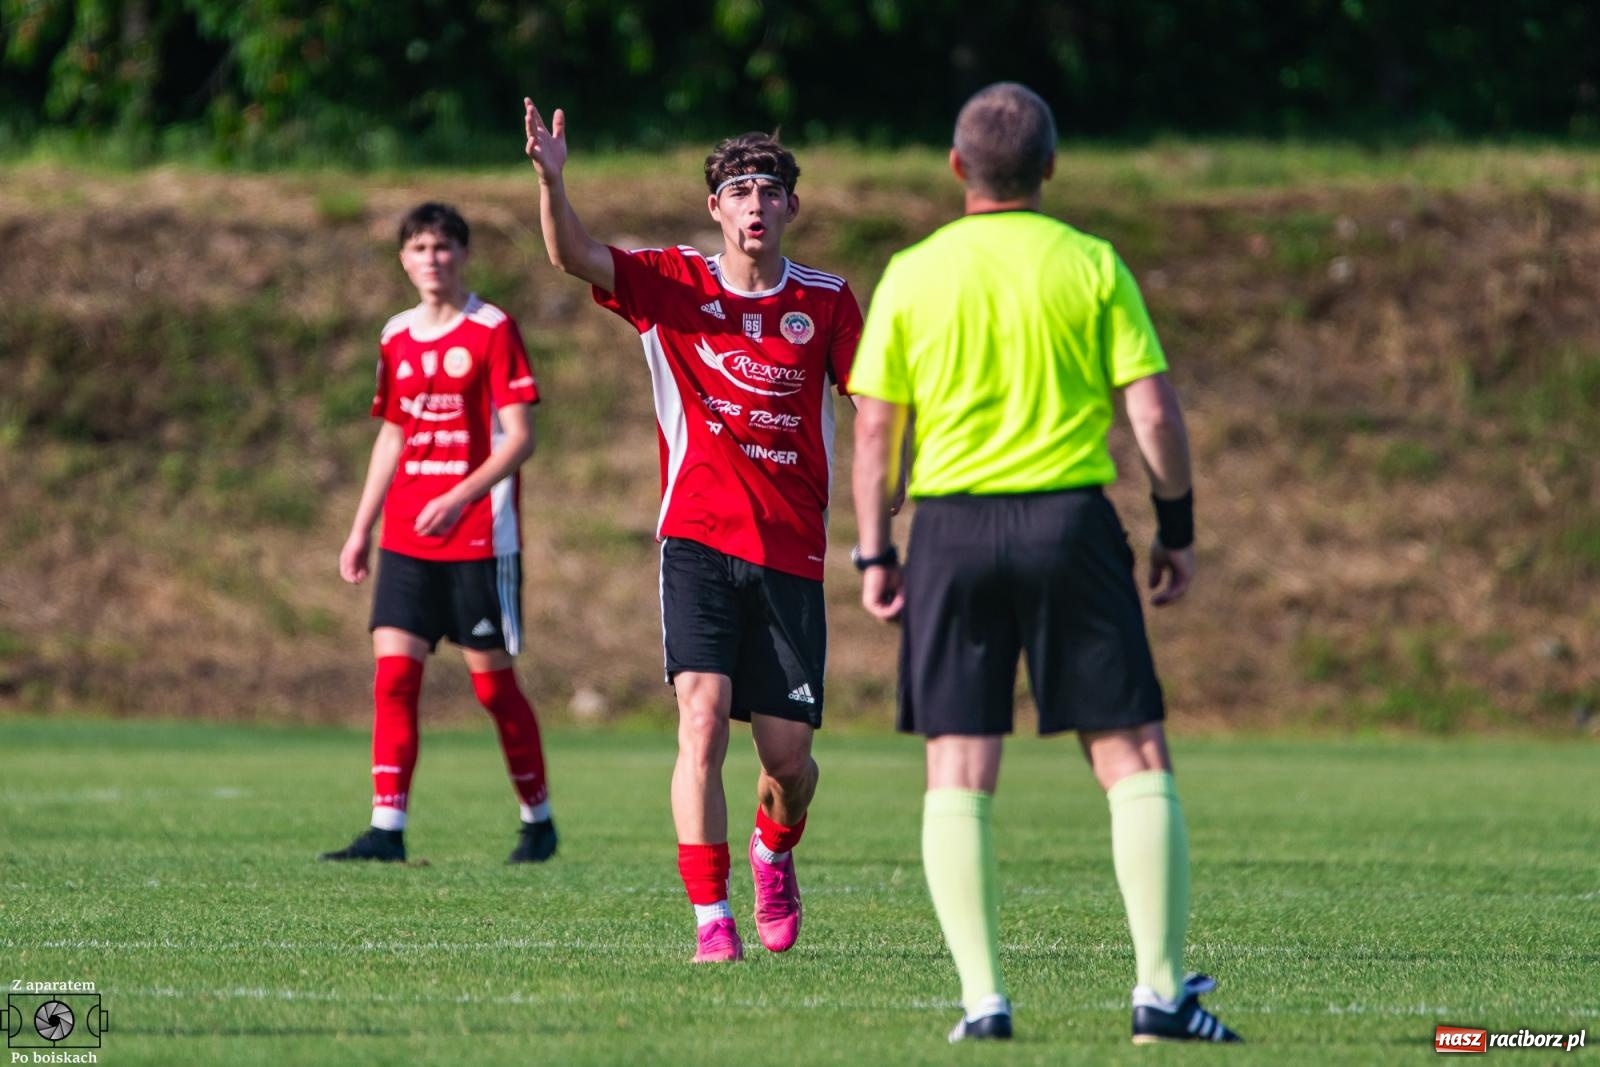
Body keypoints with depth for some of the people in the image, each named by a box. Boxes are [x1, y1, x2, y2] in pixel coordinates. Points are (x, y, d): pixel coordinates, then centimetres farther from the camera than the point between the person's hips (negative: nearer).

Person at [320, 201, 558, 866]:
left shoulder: (492, 330, -6)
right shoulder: (397, 337, 12)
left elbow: (519, 437, -10)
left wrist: (458, 498, -22)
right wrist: (360, 530, 16)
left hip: (480, 537, -5)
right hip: (406, 538, 5)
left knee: (492, 681, 0)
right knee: (393, 673, -6)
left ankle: (538, 820, 17)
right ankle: (387, 830, -7)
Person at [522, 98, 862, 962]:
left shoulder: (826, 302, 5)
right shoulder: (673, 285, 1)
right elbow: (572, 255, -13)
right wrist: (551, 180, -31)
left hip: (791, 551, 1)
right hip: (699, 540, -1)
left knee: (787, 757, 3)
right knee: (702, 721, -18)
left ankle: (774, 852, 37)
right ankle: (710, 917, -12)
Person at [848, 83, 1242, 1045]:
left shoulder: (913, 276, 3)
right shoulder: (1092, 267, 0)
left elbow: (876, 427, 3)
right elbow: (1154, 409, -3)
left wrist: (875, 554, 10)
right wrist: (1178, 527, 7)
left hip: (952, 531, 1)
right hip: (1071, 519, -1)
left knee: (959, 776, 5)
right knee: (1135, 757, 3)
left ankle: (983, 997, -2)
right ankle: (1162, 990, -2)